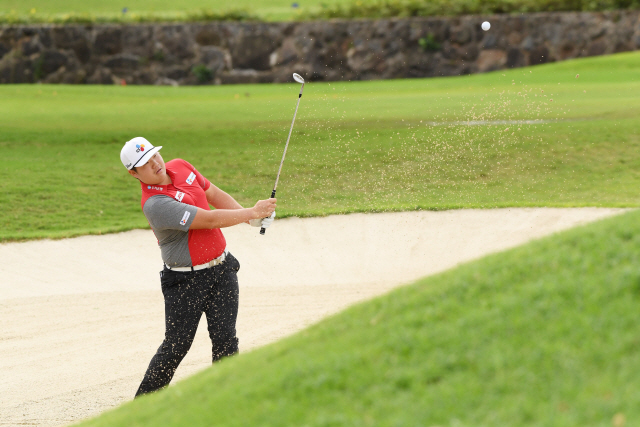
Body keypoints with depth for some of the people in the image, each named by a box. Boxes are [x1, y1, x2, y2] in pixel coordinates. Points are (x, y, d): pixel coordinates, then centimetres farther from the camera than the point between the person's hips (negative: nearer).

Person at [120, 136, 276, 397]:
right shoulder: (155, 204, -23)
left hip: (221, 270, 6)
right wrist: (252, 212, -16)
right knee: (176, 346, -3)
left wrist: (251, 217, 2)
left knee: (225, 340, -1)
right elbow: (210, 220, -23)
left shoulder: (181, 167, 3)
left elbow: (215, 195, 16)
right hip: (186, 281, -6)